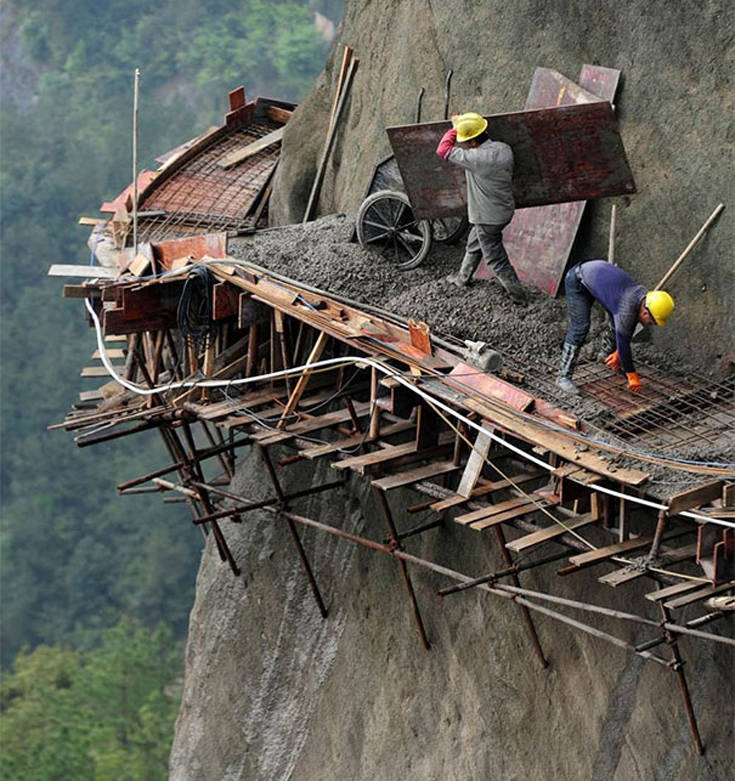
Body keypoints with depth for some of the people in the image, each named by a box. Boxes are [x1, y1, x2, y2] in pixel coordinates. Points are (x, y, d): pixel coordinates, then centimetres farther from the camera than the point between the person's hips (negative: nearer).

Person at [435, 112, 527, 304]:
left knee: (496, 259, 7)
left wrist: (454, 127, -7)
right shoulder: (504, 149, -8)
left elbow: (443, 150, -21)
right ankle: (463, 277, 48)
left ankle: (518, 295, 18)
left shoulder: (477, 158, -31)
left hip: (488, 218, -9)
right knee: (473, 244, 29)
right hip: (505, 210, 9)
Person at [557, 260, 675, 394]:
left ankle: (609, 357, 29)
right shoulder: (627, 309, -34)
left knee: (618, 323, 8)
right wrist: (632, 377, -18)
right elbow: (623, 343, -26)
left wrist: (618, 354, 12)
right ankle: (564, 376, -14)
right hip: (577, 281, -9)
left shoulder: (644, 297, -9)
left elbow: (628, 331, 6)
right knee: (580, 327, -18)